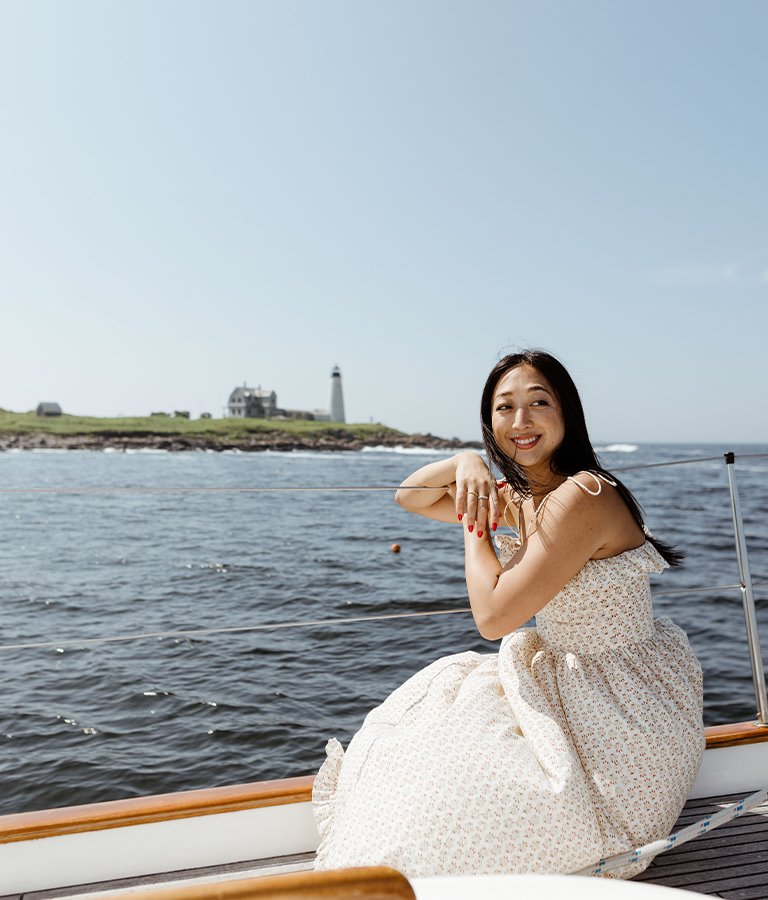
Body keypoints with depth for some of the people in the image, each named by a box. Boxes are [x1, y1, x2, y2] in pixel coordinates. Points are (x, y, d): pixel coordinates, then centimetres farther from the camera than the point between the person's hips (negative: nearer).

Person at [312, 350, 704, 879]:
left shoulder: (581, 497, -26)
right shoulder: (521, 497, 2)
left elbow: (494, 615, -26)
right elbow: (411, 497, 10)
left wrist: (474, 523, -13)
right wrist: (466, 463, -10)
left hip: (622, 716, -9)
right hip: (578, 683, 9)